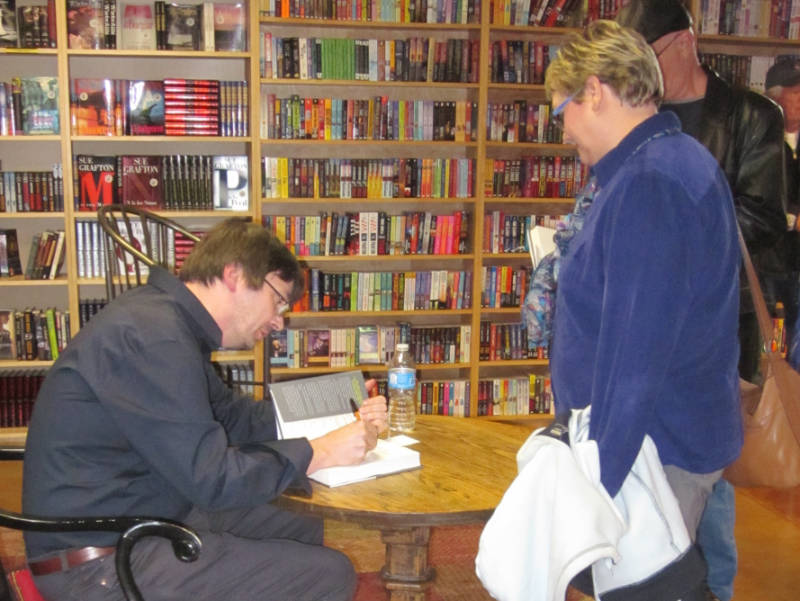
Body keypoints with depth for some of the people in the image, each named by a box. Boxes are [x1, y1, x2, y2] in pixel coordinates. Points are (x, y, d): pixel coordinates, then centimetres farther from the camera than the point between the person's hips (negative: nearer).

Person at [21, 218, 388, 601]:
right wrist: (321, 452, -13)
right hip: (99, 559, -10)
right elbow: (212, 479, -24)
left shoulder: (169, 320, 8)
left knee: (305, 529, 16)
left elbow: (231, 415, 17)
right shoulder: (153, 335, -24)